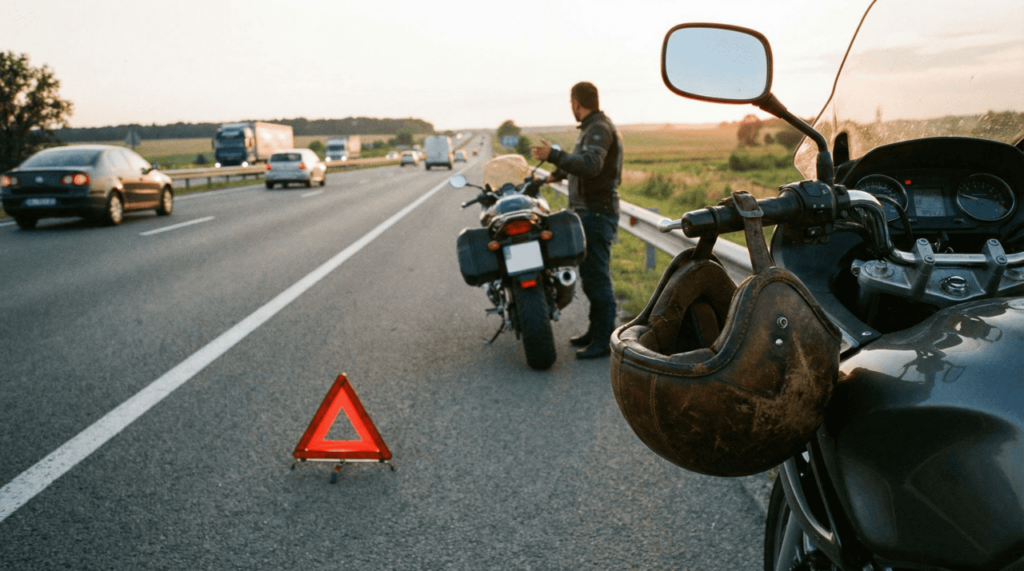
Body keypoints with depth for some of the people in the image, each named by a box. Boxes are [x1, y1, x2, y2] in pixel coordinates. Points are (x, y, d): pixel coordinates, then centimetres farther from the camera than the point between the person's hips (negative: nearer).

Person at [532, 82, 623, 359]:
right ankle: (595, 331, 27)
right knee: (591, 274, 16)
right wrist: (557, 173, 47)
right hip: (587, 212, 11)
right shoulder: (592, 128, 18)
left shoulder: (599, 129, -14)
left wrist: (553, 156, -31)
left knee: (597, 277, -9)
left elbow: (591, 165, -32)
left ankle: (603, 341, -4)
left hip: (596, 214, -11)